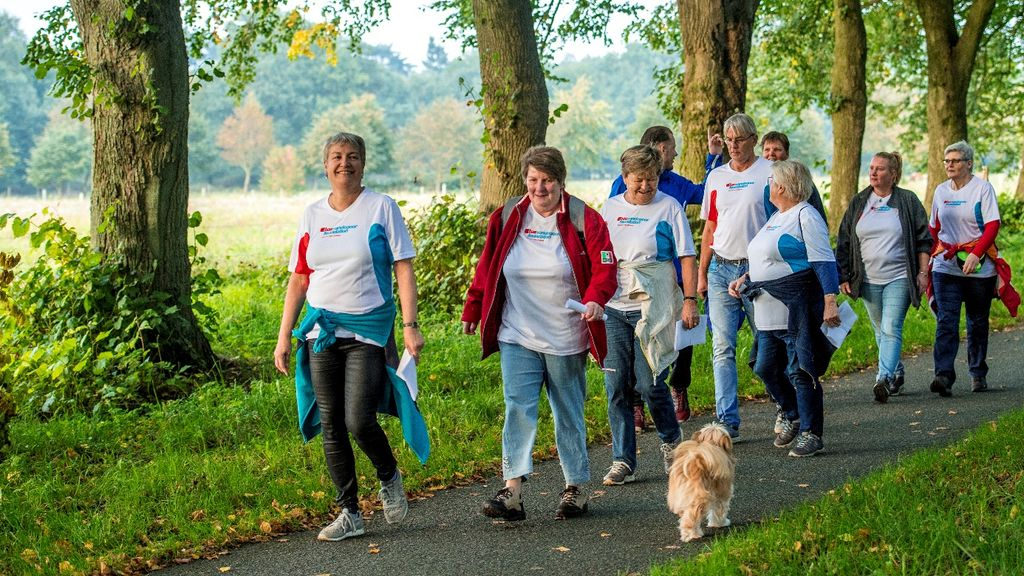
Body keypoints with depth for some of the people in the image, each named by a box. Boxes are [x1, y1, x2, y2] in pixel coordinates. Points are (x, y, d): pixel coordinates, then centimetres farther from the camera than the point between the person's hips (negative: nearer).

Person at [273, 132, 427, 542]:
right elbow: (298, 280, 12)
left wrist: (410, 326, -11)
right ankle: (349, 513, 15)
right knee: (331, 426, 5)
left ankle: (388, 477, 18)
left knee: (359, 421, -13)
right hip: (321, 332, 4)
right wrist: (284, 336, 8)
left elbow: (404, 269, -3)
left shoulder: (381, 208, -1)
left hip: (368, 331, -4)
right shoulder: (312, 215, 10)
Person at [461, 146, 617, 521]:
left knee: (569, 413, 9)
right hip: (517, 336, 2)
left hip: (566, 338, -1)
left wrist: (595, 300, -25)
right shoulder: (508, 218, 3)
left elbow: (604, 268, -7)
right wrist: (473, 310, 12)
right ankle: (513, 491, -12)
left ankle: (576, 488, 21)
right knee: (518, 409, -9)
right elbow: (486, 268, 11)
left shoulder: (583, 219, -4)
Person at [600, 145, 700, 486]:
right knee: (616, 386, 1)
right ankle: (623, 461, 8)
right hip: (613, 308, 4)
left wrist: (690, 299, -12)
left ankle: (671, 441, 23)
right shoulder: (610, 208, 11)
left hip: (651, 309, -4)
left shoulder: (668, 207, 0)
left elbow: (687, 257, -3)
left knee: (649, 383, -5)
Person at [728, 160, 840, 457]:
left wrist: (830, 301, -24)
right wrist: (744, 279, 17)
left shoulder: (805, 216, -10)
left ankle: (811, 434, 3)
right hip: (769, 312, 10)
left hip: (797, 308, -10)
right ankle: (794, 416, 30)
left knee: (800, 371, -5)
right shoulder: (776, 218, 20)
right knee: (766, 368, 12)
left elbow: (824, 262, -17)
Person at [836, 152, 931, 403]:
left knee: (891, 330, -15)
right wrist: (843, 276, 6)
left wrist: (923, 273, -4)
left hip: (899, 278, -4)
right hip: (869, 280, 4)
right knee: (881, 332, 13)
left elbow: (923, 240, 2)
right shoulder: (859, 202, 8)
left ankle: (884, 379, -22)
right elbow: (844, 241, 11)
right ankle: (897, 373, 29)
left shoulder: (908, 201, 1)